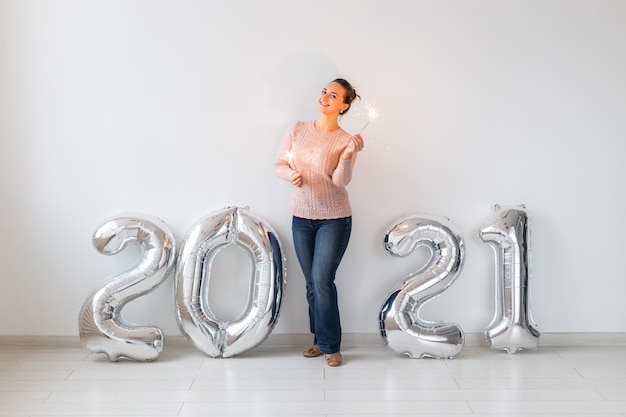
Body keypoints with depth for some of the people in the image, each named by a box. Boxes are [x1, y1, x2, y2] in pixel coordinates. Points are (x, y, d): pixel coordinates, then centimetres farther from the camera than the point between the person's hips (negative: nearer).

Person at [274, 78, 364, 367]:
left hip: (334, 218, -4)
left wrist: (348, 155, -31)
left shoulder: (345, 140, -7)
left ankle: (331, 346, 4)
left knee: (322, 280, -9)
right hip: (301, 216, 4)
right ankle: (320, 340, 24)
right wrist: (291, 174, -14)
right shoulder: (298, 129, 2)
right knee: (312, 283, 10)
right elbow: (279, 164, 6)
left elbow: (340, 181, -16)